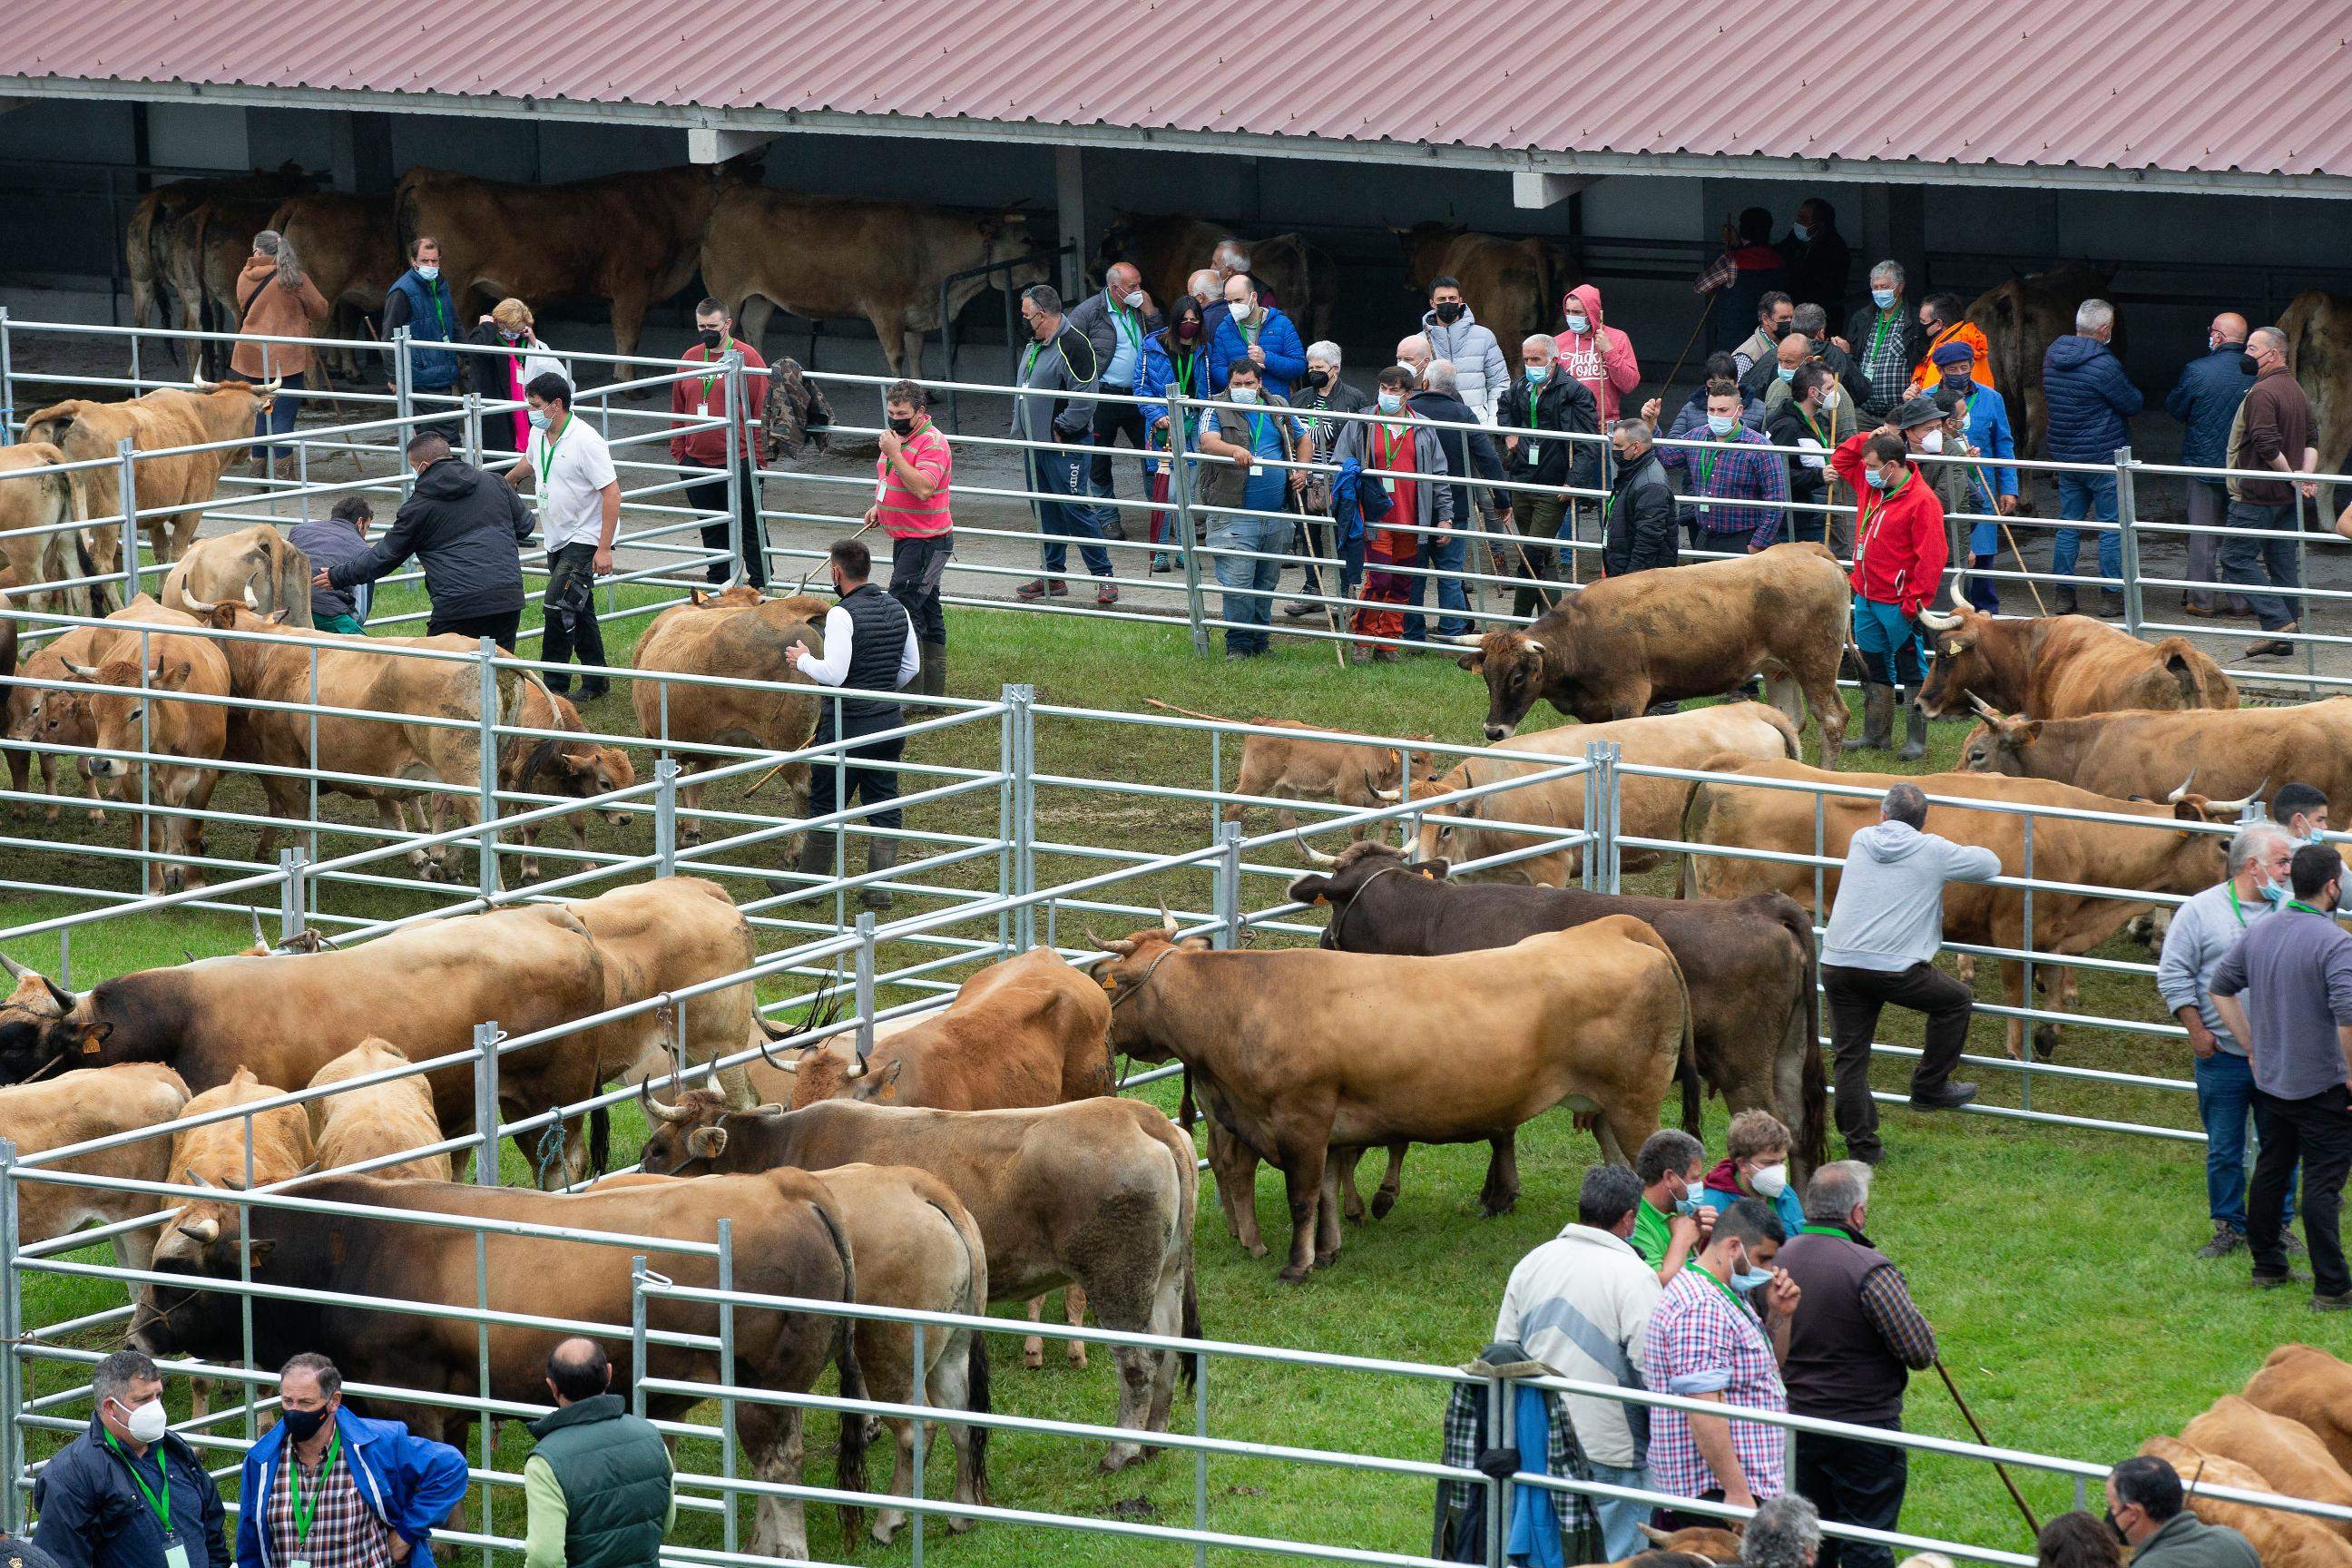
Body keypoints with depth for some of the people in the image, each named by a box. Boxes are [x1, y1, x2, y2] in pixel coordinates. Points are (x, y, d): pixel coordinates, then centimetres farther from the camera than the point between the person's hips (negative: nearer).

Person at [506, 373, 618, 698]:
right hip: (557, 538, 8)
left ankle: (555, 683, -13)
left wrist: (604, 549, -25)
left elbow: (612, 493, -21)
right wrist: (506, 482, 51)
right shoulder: (539, 434, 4)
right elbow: (529, 462, 30)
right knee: (578, 611, 14)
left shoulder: (586, 441, -21)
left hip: (586, 538, -8)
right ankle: (596, 681, 24)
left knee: (557, 607, -18)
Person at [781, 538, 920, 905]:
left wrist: (803, 660, -5)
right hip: (889, 720, 7)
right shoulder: (897, 609, 5)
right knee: (884, 804, 11)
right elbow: (911, 666, 13)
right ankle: (879, 886, 11)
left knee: (826, 805, 7)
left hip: (847, 727, -7)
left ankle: (810, 880, 17)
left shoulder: (842, 615, -18)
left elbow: (834, 674, -23)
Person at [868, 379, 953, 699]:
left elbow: (923, 488, -30)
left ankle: (909, 692, -17)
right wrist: (879, 508, 14)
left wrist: (894, 453, -27)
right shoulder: (898, 436, 14)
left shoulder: (932, 443, -16)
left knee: (903, 609, -16)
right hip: (905, 538, 10)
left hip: (927, 541, -10)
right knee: (927, 613, 13)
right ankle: (933, 692, 18)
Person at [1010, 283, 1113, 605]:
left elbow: (1085, 398, -22)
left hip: (1064, 446, -9)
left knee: (1073, 508, -9)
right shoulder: (1034, 345, 14)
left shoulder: (1074, 345, -17)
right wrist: (1021, 424, 14)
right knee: (1045, 509, 13)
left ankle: (1103, 575, -3)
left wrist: (1060, 430, -17)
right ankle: (1052, 575, 21)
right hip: (1036, 443, 9)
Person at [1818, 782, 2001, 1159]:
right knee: (1956, 1001, 21)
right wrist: (1954, 852, 36)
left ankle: (1860, 1147, 13)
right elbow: (1991, 865, 17)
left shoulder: (1861, 841, 17)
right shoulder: (1934, 852, 4)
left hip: (1837, 962, 4)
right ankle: (1928, 1088, 25)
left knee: (1850, 1058, 11)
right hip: (1894, 969, -4)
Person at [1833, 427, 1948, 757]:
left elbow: (1931, 557, -18)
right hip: (1865, 599, 8)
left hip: (1898, 604, -8)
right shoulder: (1870, 486, 7)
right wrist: (1866, 439, 6)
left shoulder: (1922, 501, -17)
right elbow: (1841, 460, 24)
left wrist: (1916, 603, -19)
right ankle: (1876, 734, 24)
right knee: (1872, 668, 15)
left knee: (1911, 670, 2)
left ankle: (1916, 739, 7)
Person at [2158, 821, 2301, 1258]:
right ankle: (2229, 1228, 18)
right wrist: (2196, 1031, -6)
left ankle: (2278, 1226, 22)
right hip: (2223, 1055, -2)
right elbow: (2173, 973, -1)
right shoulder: (2201, 911, -3)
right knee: (2224, 1149, 6)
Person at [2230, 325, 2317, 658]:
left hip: (2257, 495, -9)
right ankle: (2284, 639, 10)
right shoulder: (2297, 390, 15)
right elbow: (2310, 442, 15)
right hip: (2287, 497, 9)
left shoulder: (2262, 392, -16)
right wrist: (2305, 475, 0)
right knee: (2283, 562, 9)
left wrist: (2292, 477, -12)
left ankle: (2278, 621, -12)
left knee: (2236, 557, -3)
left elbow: (2267, 445, -24)